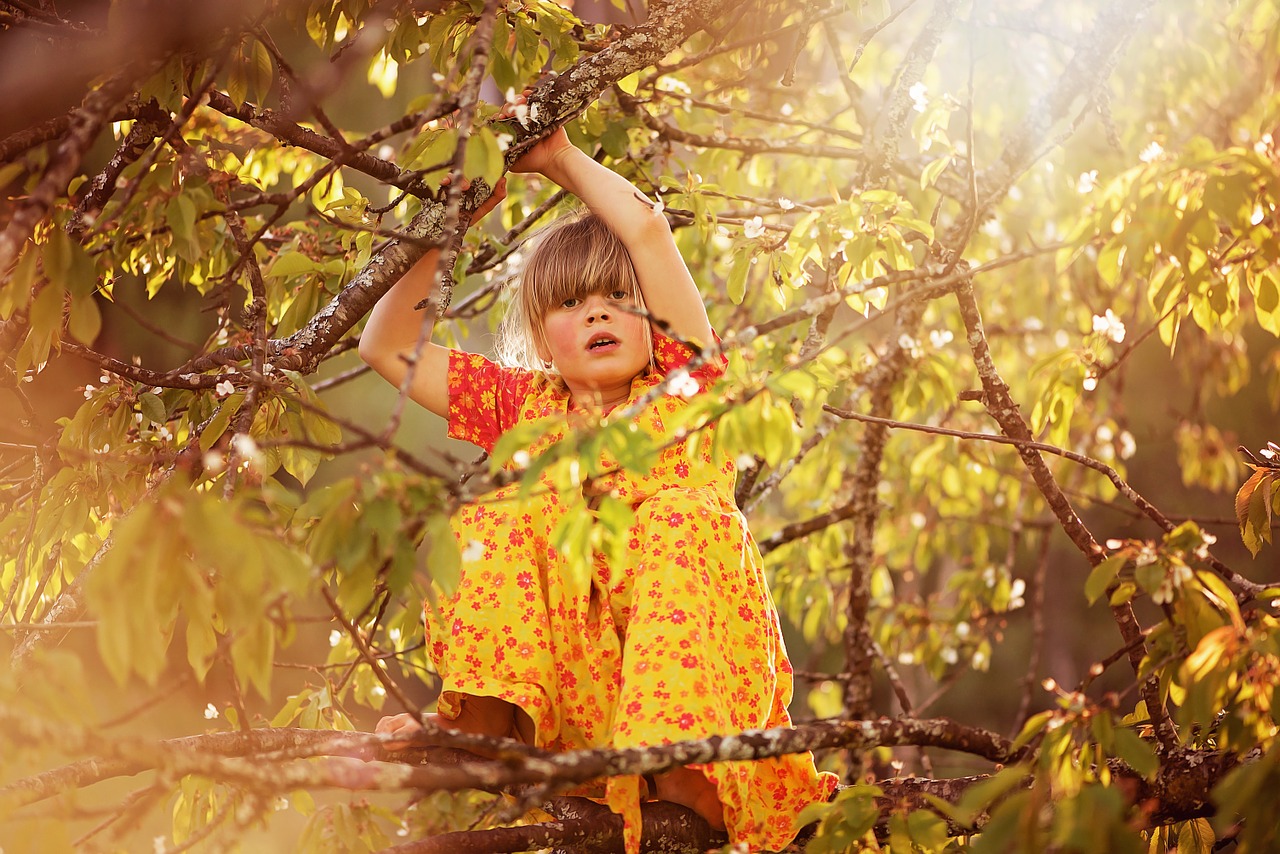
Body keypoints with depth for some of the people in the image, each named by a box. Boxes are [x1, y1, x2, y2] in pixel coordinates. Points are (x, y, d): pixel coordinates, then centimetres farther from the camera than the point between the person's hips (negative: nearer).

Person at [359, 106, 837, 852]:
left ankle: (684, 768, -43)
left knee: (683, 514, -28)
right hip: (563, 686, 2)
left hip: (683, 670, -1)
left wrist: (558, 159, 15)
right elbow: (389, 347, 20)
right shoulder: (527, 406, 22)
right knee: (507, 516, -17)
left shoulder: (683, 385, 15)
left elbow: (648, 229, 4)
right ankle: (484, 729, -34)